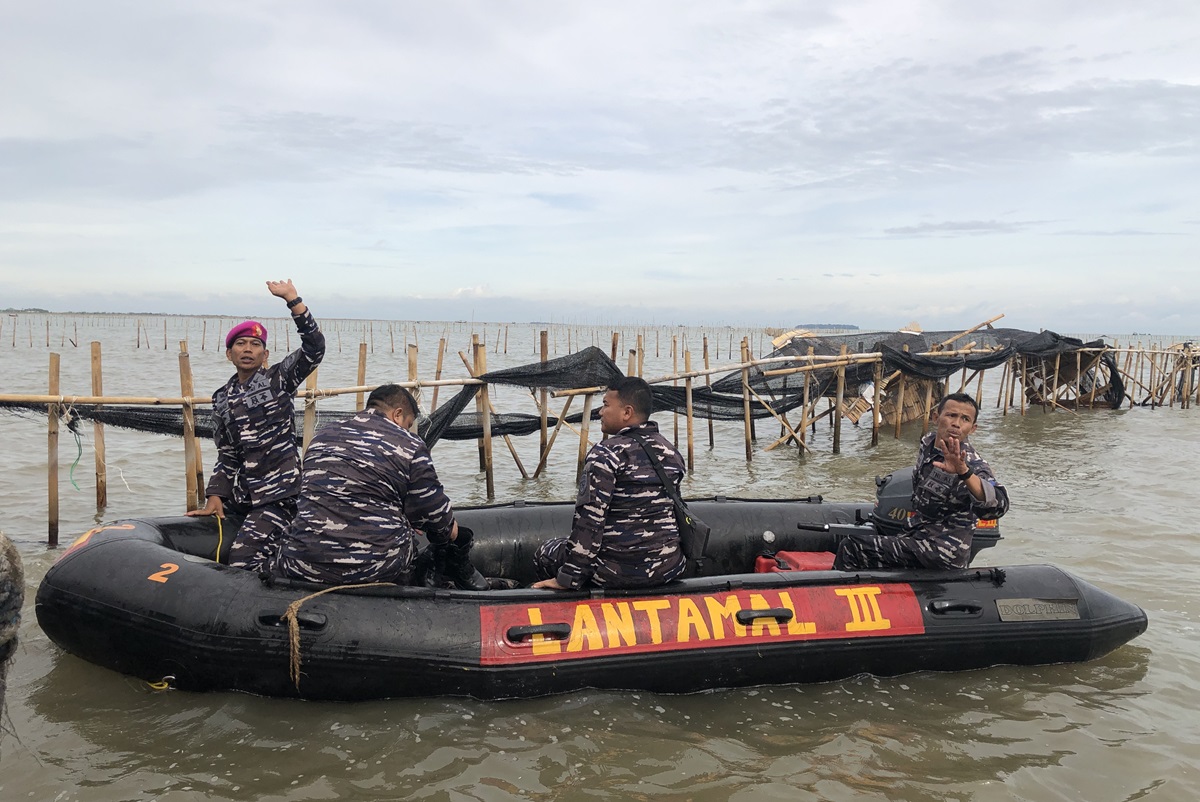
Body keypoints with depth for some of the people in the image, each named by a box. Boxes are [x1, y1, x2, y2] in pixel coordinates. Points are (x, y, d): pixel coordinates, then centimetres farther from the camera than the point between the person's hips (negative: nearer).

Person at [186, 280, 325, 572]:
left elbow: (314, 347, -16)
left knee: (244, 559, -21)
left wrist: (292, 299, -20)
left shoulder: (278, 380, -1)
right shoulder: (222, 398, 13)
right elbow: (227, 455, 15)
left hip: (279, 491, -7)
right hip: (242, 492, 7)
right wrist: (215, 496, 4)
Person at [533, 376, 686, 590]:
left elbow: (588, 519, -20)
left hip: (618, 570, -7)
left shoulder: (606, 454, -16)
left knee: (544, 554, 17)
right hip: (670, 567, 7)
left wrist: (567, 579, -15)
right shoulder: (673, 452, 6)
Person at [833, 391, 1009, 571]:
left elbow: (997, 506, -42)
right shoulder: (928, 442, 2)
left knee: (850, 548, -15)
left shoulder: (973, 464, -22)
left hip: (942, 555, -8)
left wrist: (965, 472, -56)